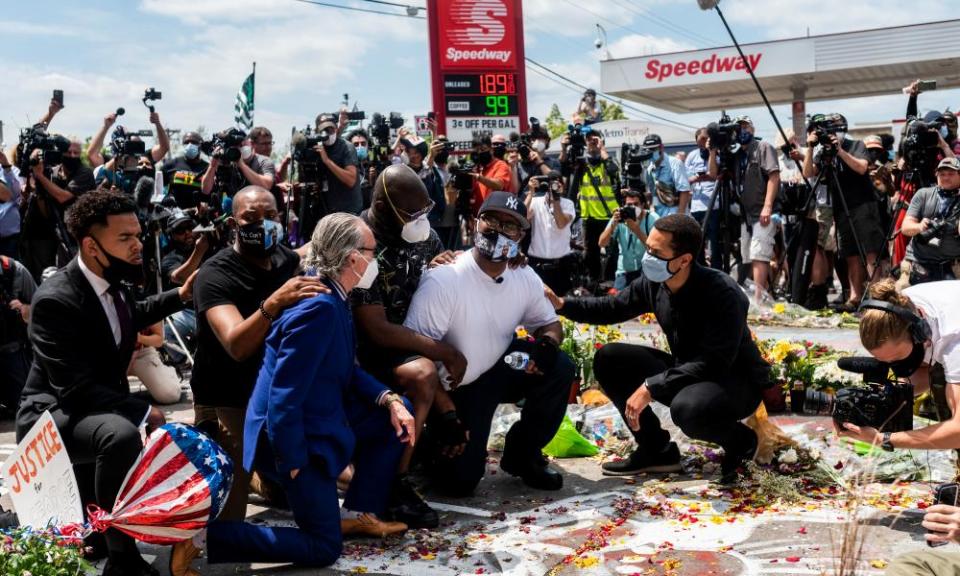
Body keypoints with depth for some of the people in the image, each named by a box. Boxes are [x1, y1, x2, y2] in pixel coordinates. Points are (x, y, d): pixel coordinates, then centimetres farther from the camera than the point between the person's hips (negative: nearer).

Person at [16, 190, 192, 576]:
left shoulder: (112, 281, -2)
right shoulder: (55, 301, -26)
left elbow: (132, 316, 24)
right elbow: (76, 391, -29)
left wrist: (180, 296, 13)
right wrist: (143, 412, -28)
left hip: (102, 407, 9)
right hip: (54, 415, -9)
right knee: (121, 434, -37)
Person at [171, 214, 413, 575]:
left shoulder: (332, 297, 2)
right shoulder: (320, 307, -28)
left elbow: (345, 370, 14)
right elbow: (284, 397, -29)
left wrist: (389, 399, 0)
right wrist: (292, 462, -19)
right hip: (298, 435, -9)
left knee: (395, 416, 15)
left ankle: (356, 513, 22)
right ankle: (205, 534, -3)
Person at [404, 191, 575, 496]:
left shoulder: (525, 278, -6)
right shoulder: (443, 280, -25)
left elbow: (550, 323, 8)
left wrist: (547, 344, -19)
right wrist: (446, 415, -28)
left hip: (500, 370, 5)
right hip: (452, 389, -5)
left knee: (559, 368, -18)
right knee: (460, 480, -15)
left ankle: (522, 454, 4)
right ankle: (433, 442, 22)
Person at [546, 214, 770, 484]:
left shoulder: (722, 293, -28)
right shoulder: (653, 283, -8)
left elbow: (715, 363, -32)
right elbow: (613, 308, 8)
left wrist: (650, 387, -34)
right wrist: (563, 304, -7)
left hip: (737, 381, -7)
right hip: (685, 372, 7)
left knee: (688, 407, -40)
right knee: (608, 358, -5)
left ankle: (739, 440, -3)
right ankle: (657, 450, 4)